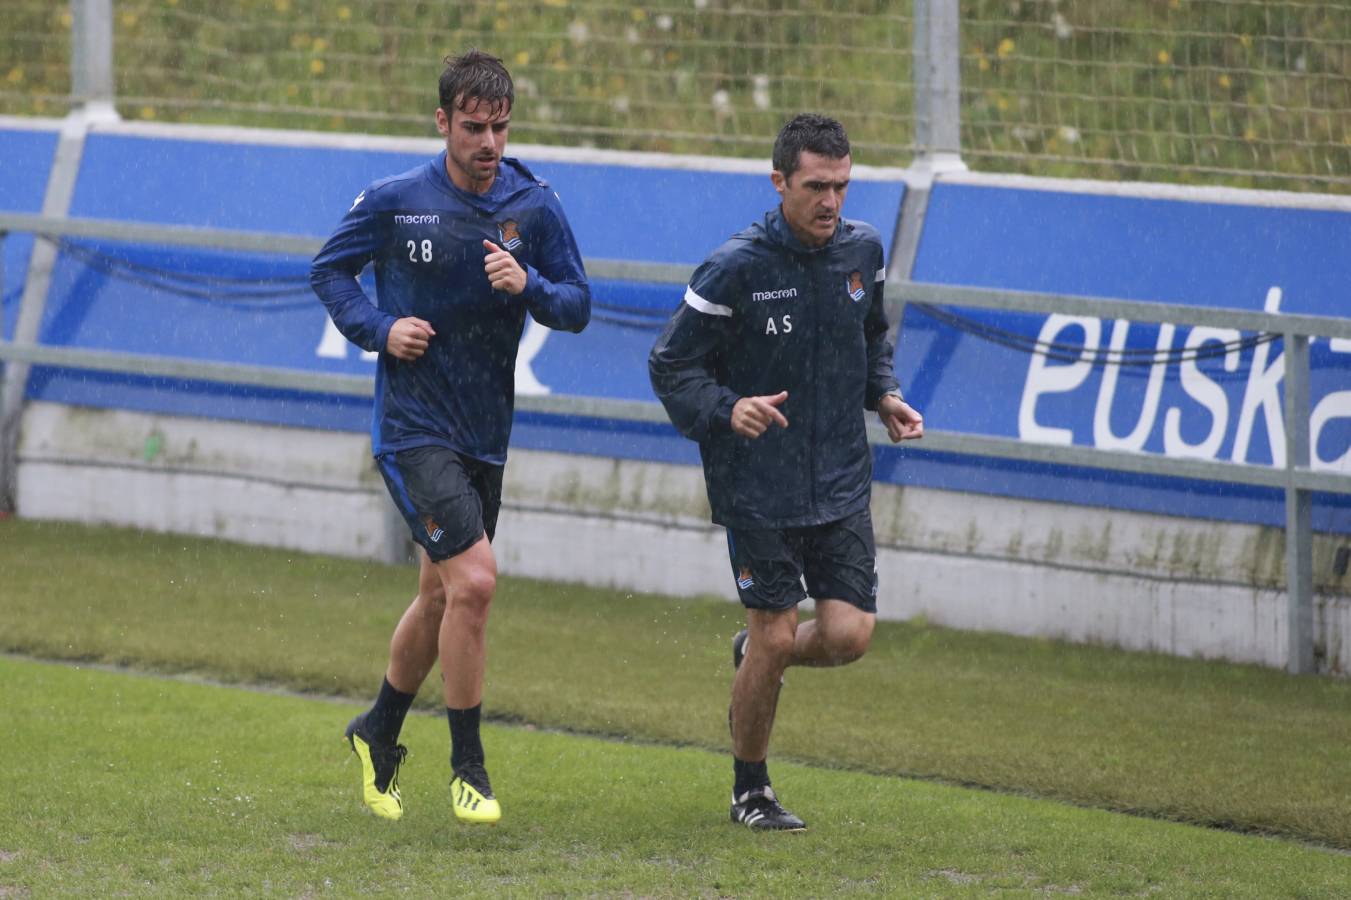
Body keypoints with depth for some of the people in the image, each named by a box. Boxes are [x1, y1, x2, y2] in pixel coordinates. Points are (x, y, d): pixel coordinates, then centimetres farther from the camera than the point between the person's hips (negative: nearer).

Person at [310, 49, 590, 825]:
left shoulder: (535, 207, -1)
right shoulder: (395, 201, -8)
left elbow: (579, 308, 3)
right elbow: (330, 270, 7)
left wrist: (530, 285, -18)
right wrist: (377, 328, -10)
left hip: (486, 432, 5)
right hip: (414, 426, -5)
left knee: (442, 596, 16)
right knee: (473, 581, -18)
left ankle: (380, 731, 39)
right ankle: (467, 765, -6)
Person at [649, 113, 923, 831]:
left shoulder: (862, 250, 3)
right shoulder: (735, 270, -13)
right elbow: (670, 366, -7)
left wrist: (884, 395, 5)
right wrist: (727, 409, -24)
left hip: (842, 485, 4)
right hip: (757, 489, -4)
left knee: (848, 633, -5)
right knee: (775, 634, -3)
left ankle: (758, 653, 29)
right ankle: (750, 792, 17)